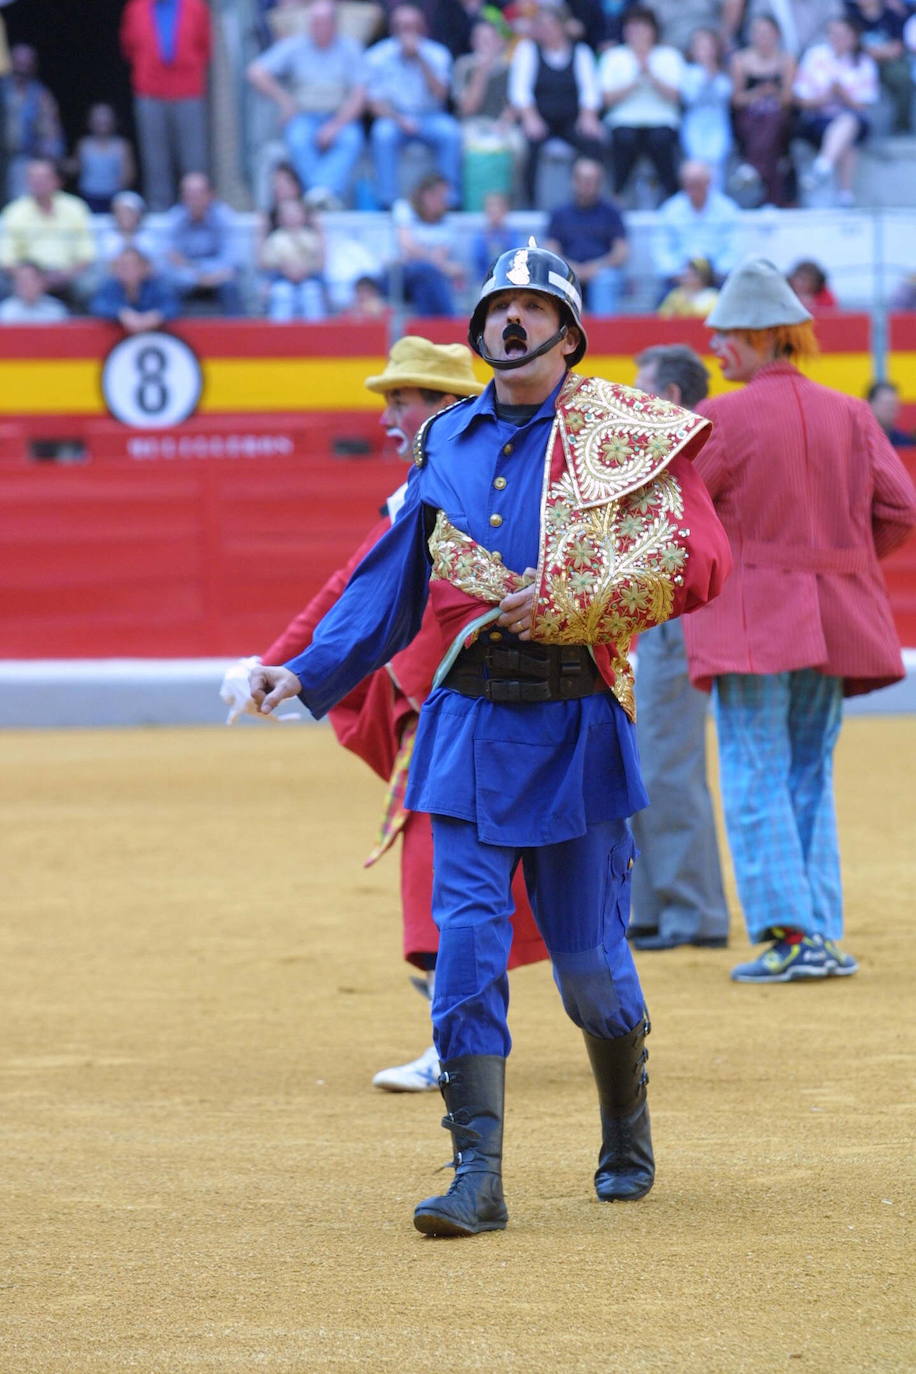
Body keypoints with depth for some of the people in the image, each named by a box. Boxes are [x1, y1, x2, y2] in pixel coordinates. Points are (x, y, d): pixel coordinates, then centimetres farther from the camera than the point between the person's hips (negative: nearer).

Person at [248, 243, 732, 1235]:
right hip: (468, 716, 3)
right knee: (467, 942, -8)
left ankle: (627, 1140, 30)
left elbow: (699, 559, -12)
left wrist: (564, 604, -19)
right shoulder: (448, 444, 12)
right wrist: (308, 672, 7)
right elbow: (393, 578, 16)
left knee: (587, 953, 4)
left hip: (575, 717, -3)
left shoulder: (627, 436, -2)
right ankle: (477, 1175, -9)